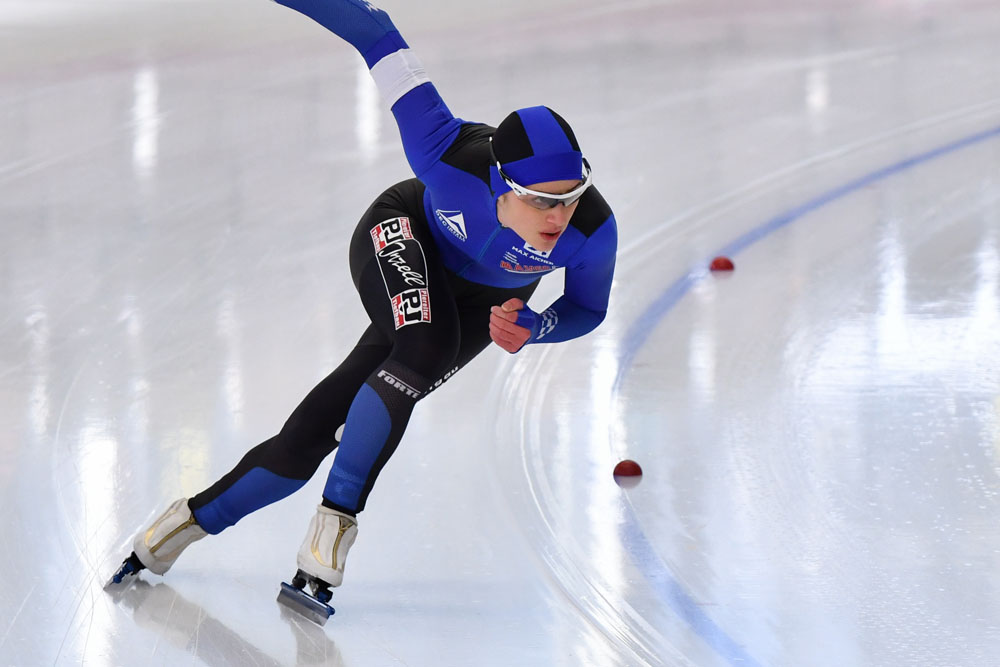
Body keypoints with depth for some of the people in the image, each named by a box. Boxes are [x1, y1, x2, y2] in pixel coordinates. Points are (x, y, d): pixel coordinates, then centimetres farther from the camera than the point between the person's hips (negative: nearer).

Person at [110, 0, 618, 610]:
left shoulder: (593, 231, -35)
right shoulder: (450, 156, -41)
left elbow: (588, 310, -12)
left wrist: (529, 328, -30)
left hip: (486, 298, 2)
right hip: (404, 238, -2)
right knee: (426, 347, -34)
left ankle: (194, 518, 5)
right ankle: (336, 519, -20)